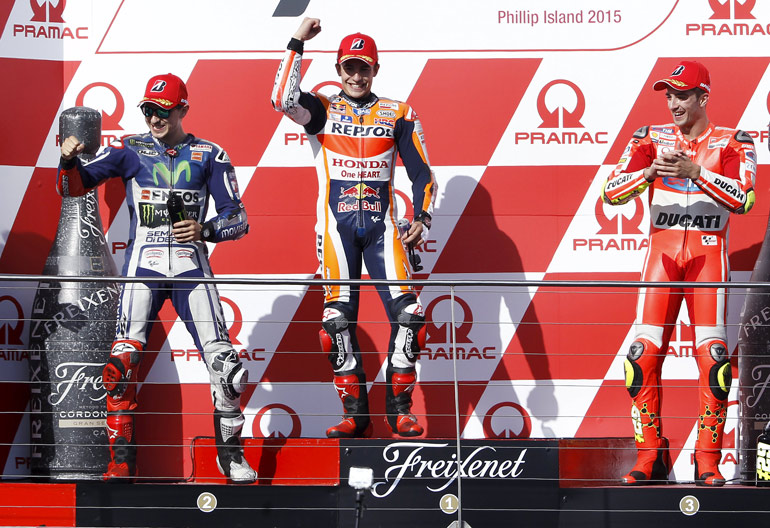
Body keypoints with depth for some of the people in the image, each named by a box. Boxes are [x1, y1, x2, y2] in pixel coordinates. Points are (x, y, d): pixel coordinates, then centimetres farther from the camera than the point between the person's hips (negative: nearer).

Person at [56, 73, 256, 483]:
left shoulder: (209, 155, 7)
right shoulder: (130, 150, 6)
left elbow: (238, 219, 6)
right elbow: (73, 187, 1)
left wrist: (205, 229, -13)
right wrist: (69, 161, -20)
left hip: (191, 266, 1)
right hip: (143, 267, -1)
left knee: (223, 361, -6)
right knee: (123, 360, -14)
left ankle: (230, 454, 12)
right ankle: (121, 460, -5)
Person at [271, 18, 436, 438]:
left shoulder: (398, 115, 11)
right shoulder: (322, 110, 8)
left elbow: (421, 172, 11)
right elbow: (282, 100, -12)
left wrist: (421, 219, -3)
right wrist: (297, 44, -11)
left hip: (381, 223, 1)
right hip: (336, 224, -1)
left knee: (406, 312, -12)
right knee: (338, 318, -6)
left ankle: (399, 409, -3)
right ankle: (355, 414, 0)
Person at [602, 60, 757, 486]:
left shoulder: (732, 143, 4)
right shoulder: (651, 139, 9)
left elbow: (743, 199, -13)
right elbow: (611, 191, -4)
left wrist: (695, 172, -23)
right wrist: (651, 171, -21)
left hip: (708, 254, -2)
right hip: (662, 250, 2)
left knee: (712, 353, -11)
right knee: (644, 352, -7)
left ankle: (708, 462, -3)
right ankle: (650, 457, 4)